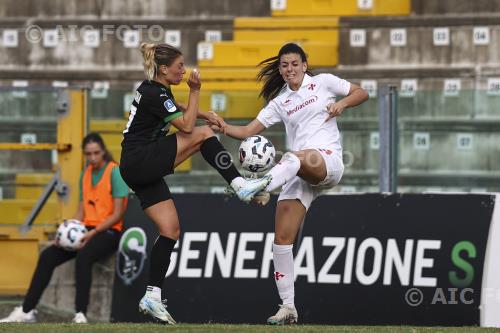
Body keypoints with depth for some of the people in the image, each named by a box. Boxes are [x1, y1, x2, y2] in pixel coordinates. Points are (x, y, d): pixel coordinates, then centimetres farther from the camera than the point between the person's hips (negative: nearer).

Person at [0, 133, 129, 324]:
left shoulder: (115, 172, -8)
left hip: (109, 232, -7)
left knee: (83, 256, -37)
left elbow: (118, 214, -12)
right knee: (47, 256, -12)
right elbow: (81, 211, 15)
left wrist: (93, 233, -21)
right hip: (87, 230, 7)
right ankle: (27, 311, -9)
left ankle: (81, 315, -41)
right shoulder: (85, 175, 13)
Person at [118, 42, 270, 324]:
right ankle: (241, 186, -13)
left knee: (171, 230, 5)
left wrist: (206, 114, 14)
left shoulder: (155, 90, 14)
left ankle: (152, 296, 3)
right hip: (142, 162, -10)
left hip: (139, 170, 10)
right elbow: (187, 126, -14)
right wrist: (195, 91, -8)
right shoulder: (154, 94, -15)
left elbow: (179, 110, 32)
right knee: (202, 135, -13)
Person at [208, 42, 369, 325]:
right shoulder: (279, 102, 18)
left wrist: (342, 103, -7)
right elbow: (248, 131, 12)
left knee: (295, 158, -41)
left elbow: (362, 93, 14)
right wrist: (225, 129, -8)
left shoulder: (322, 82, 10)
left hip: (329, 161, -5)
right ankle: (288, 307, -2)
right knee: (282, 239, -7)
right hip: (300, 174, 5)